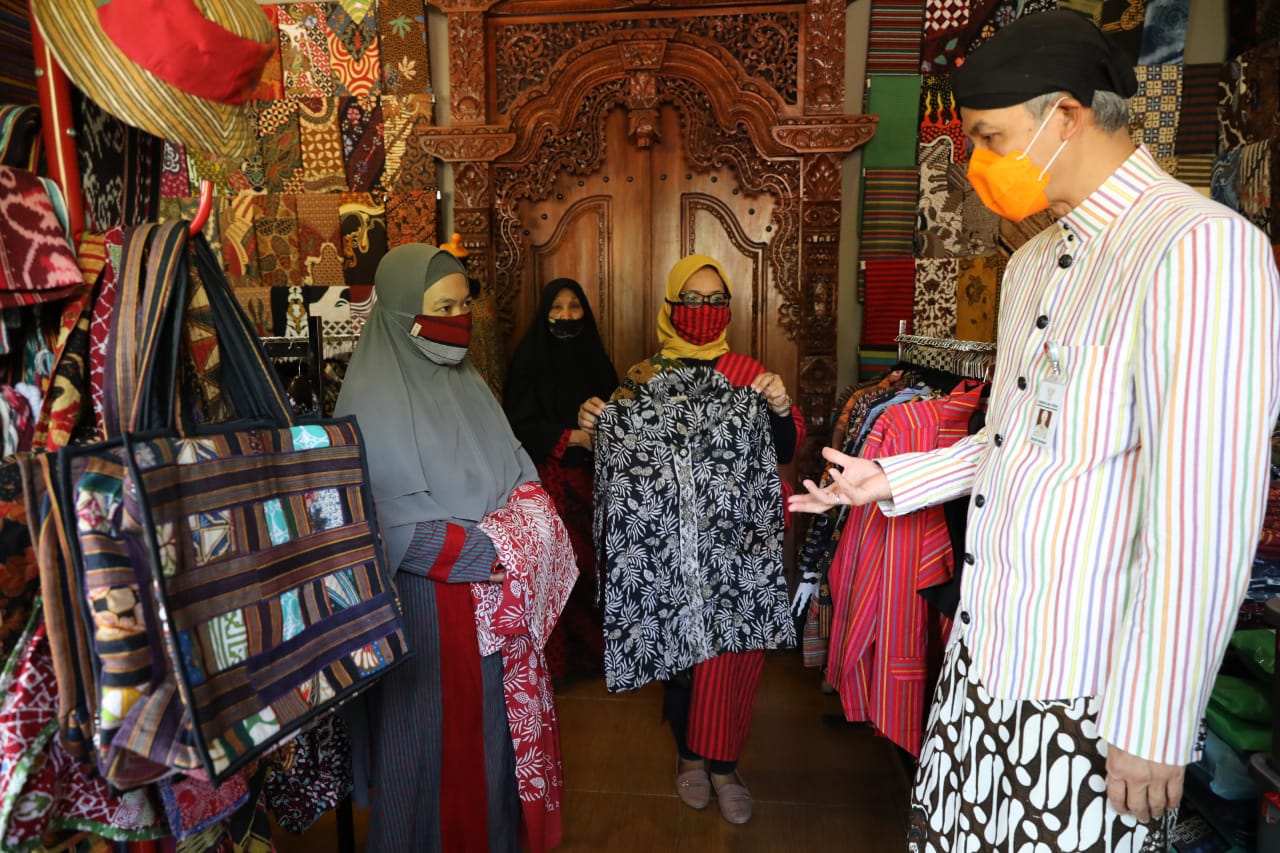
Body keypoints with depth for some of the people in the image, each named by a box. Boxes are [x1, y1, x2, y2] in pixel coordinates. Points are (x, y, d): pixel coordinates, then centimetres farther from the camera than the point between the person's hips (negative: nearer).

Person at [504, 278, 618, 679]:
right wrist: (571, 436, -14)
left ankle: (593, 649, 19)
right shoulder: (530, 361, -3)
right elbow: (518, 425, -8)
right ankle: (556, 657, 11)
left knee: (592, 560, 2)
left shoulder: (595, 359, 10)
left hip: (590, 478, 4)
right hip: (548, 479, -4)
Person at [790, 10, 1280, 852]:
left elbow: (1204, 519, -21)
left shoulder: (1201, 248, -17)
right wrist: (890, 481, 13)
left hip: (1087, 696, -7)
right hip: (985, 657, 8)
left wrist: (1153, 730, -17)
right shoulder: (1033, 264, 11)